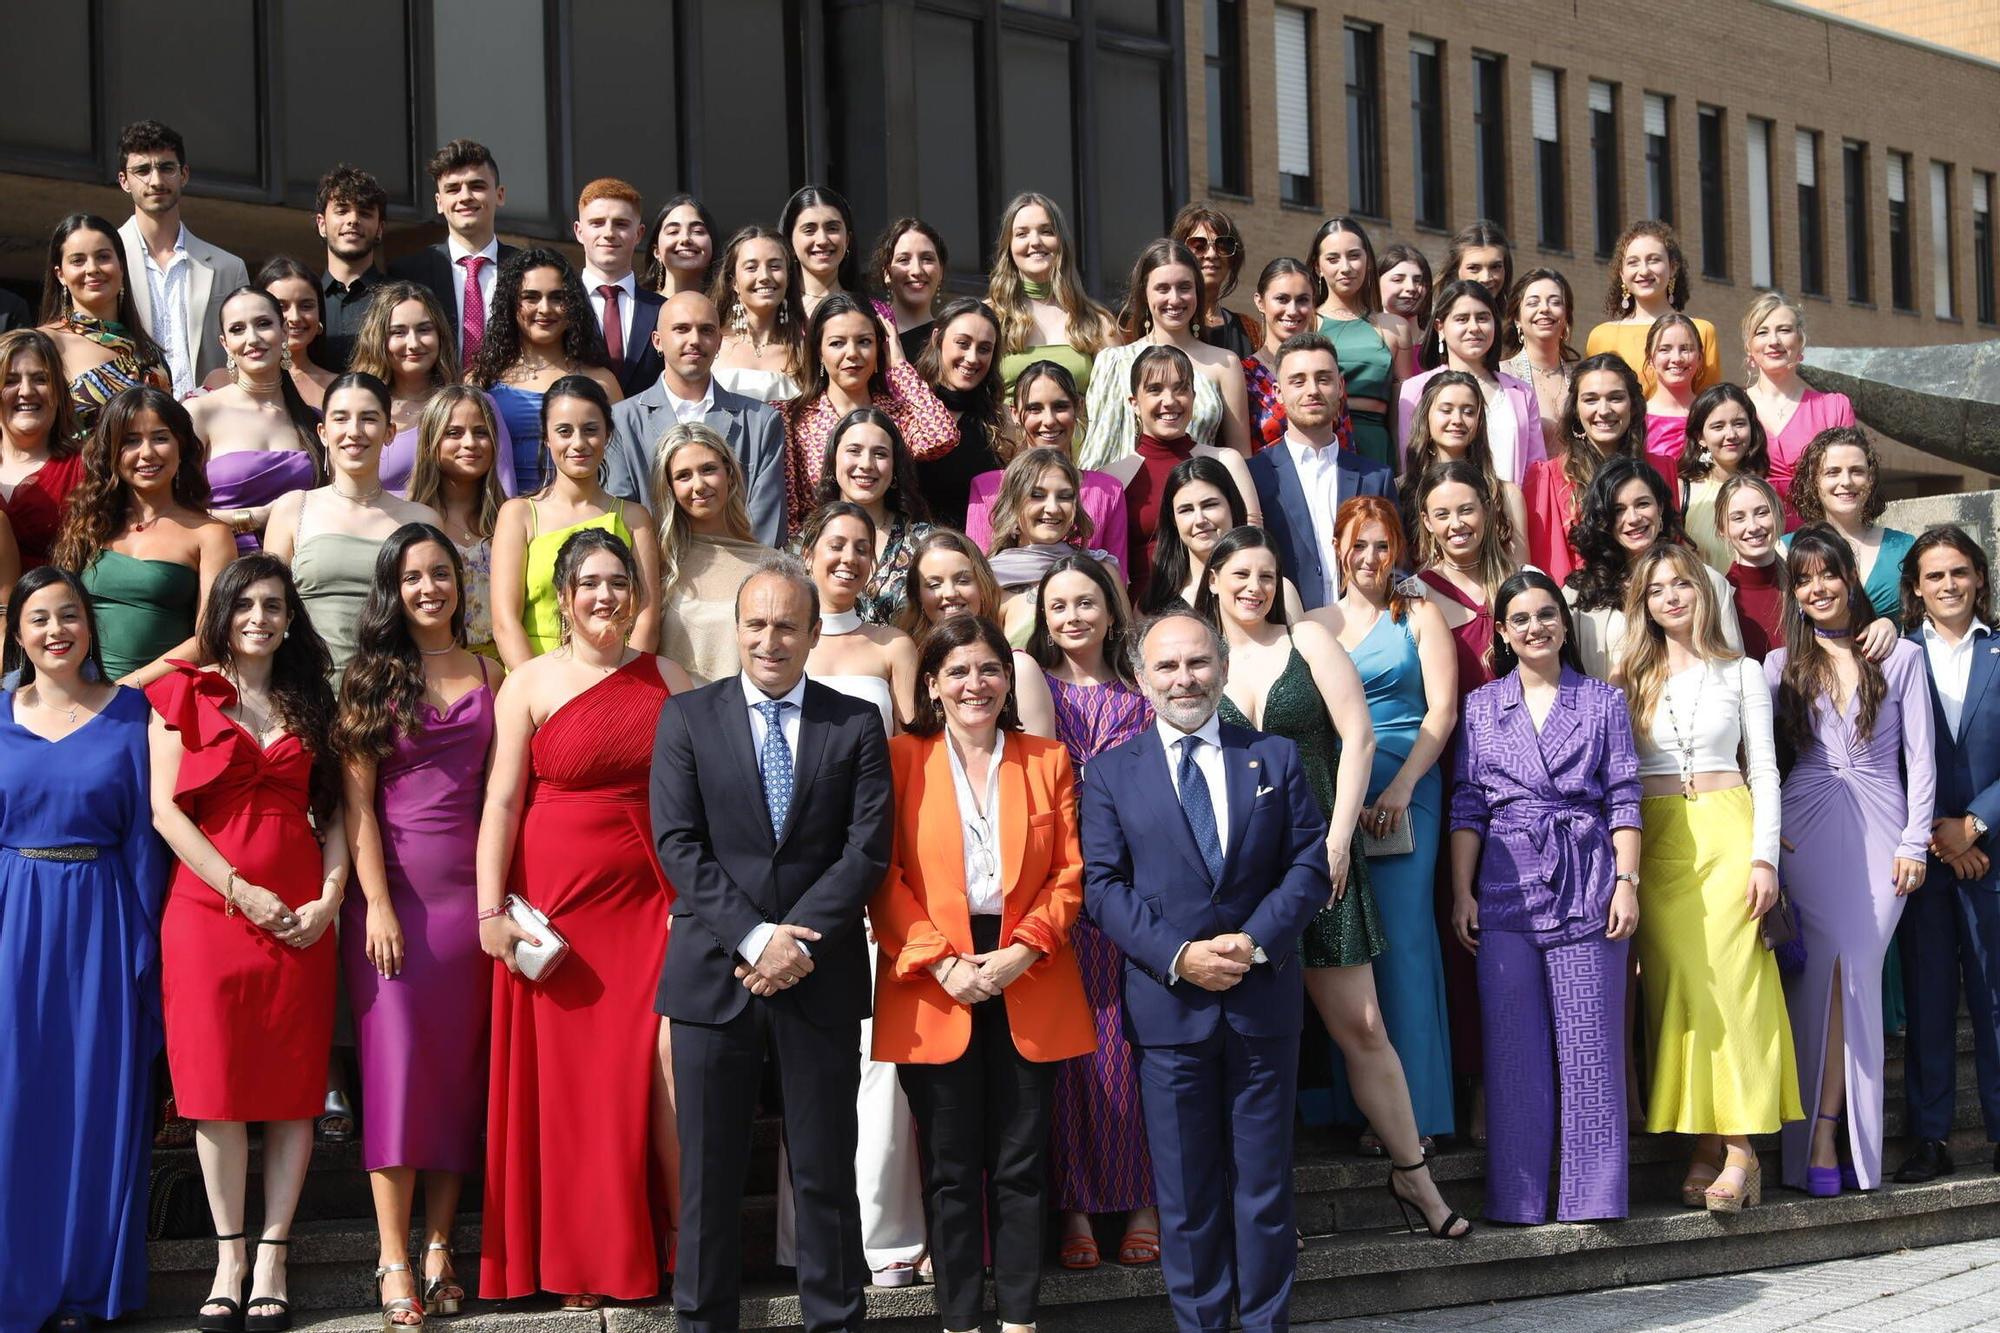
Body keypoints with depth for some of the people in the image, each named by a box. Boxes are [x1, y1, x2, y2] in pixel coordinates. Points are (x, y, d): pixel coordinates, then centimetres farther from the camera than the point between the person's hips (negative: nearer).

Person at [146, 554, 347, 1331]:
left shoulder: (310, 704, 15)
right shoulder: (184, 695, 6)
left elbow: (336, 811, 10)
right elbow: (166, 809, -2)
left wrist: (330, 897, -6)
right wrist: (241, 890, -10)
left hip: (300, 914, 2)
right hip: (209, 907, -2)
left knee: (294, 1085, -1)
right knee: (218, 1083, -2)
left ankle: (271, 1259, 4)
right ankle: (229, 1260, 4)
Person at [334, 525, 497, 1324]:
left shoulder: (488, 675, 10)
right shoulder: (373, 678, 4)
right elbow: (357, 800, -1)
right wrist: (377, 904, -10)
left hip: (468, 889, 2)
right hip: (391, 886, -2)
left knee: (461, 1065, 3)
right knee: (395, 1062, -6)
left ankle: (439, 1248, 9)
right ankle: (394, 1262, -4)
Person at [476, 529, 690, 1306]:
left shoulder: (668, 681, 8)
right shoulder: (530, 684, 1)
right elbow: (501, 803, -3)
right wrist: (491, 910, -11)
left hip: (655, 901, 1)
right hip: (562, 903, -1)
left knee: (667, 1068, -8)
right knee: (568, 1076, 4)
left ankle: (682, 1245, 3)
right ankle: (578, 1262, 14)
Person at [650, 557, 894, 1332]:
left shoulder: (856, 724, 6)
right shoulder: (687, 717, 5)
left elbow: (868, 848, -2)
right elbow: (677, 843, -4)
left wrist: (797, 941, -13)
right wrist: (754, 938, -13)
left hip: (821, 975, 0)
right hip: (714, 970, 0)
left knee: (825, 1170, 6)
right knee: (710, 1170, 5)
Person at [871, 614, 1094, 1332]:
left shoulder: (1048, 761, 10)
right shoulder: (901, 760, 4)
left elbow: (1069, 871, 5)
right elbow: (885, 879, -2)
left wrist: (1024, 948, -9)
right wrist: (939, 961, -12)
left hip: (1029, 988, 2)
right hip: (934, 988, -2)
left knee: (1021, 1164, 4)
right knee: (952, 1167, 2)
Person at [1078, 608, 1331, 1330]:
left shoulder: (1275, 757, 8)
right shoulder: (1111, 773, 4)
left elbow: (1309, 864, 2)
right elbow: (1104, 886, -3)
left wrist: (1257, 941, -13)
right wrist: (1178, 956, -15)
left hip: (1263, 998, 1)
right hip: (1167, 1004, -1)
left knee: (1264, 1182, 7)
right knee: (1186, 1188, 5)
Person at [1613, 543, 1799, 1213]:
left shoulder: (1742, 673, 9)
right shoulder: (1629, 679, 11)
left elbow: (1764, 769, 6)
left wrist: (1765, 856, -5)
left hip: (1727, 836, -2)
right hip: (1656, 845, 2)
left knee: (1730, 980, -10)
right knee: (1675, 987, -3)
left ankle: (1741, 1149, -10)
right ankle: (1703, 1146, 1)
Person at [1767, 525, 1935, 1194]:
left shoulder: (1902, 656, 6)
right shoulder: (1781, 664, 10)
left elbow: (1920, 756, 4)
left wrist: (1914, 843, -3)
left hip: (1879, 831, 0)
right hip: (1807, 831, 1)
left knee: (1855, 973, -7)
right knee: (1826, 976, -6)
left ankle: (1825, 1137, -3)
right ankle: (1822, 1141, -6)